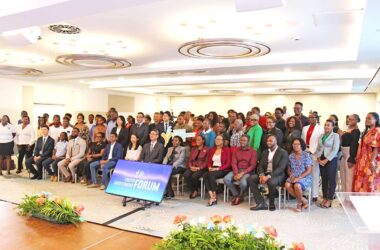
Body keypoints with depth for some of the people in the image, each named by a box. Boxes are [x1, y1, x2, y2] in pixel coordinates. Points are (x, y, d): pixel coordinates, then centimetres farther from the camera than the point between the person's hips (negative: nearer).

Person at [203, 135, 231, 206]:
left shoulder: (227, 150, 1)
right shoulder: (212, 150, 18)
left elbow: (228, 164, -6)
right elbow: (209, 162, 18)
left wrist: (218, 168, -16)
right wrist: (210, 167, -5)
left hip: (223, 170, -5)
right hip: (212, 169, 5)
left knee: (211, 174, -34)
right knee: (205, 175, -29)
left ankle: (214, 197, -26)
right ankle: (212, 196, -33)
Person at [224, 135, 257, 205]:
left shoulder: (252, 152, 0)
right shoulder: (236, 150, 11)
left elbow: (252, 166, -7)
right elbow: (233, 163, 3)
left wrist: (242, 173, -18)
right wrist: (236, 173, -15)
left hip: (247, 171, -4)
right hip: (237, 170, 4)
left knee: (243, 182, -34)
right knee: (226, 179, -24)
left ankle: (240, 196, 0)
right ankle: (236, 195, -2)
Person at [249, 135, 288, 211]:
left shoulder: (283, 153, -3)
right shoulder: (265, 152, 16)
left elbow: (281, 168, -14)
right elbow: (260, 166, 9)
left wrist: (268, 176, -25)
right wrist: (261, 175, -13)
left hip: (277, 175, -6)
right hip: (265, 174, 6)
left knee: (271, 182, -38)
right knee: (251, 178, -19)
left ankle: (272, 204, -11)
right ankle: (261, 203, -19)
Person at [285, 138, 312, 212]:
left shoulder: (306, 155, -4)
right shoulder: (291, 156, 9)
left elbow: (309, 170, -8)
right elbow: (289, 169, 15)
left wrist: (298, 178, -17)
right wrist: (291, 175, -8)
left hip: (305, 177, -4)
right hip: (293, 177, 4)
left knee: (297, 185, -34)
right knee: (287, 185, -28)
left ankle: (300, 203, -4)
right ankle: (304, 200, -10)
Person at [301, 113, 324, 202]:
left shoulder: (320, 129, 2)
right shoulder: (305, 128, 18)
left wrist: (311, 151, -11)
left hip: (314, 154, -4)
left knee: (315, 175, -3)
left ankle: (314, 195, 2)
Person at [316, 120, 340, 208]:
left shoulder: (335, 136, -5)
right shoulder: (321, 136, 11)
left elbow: (335, 150, -12)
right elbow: (318, 148, 13)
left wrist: (326, 160, -15)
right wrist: (319, 159, -2)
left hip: (331, 160, -5)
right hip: (321, 160, 5)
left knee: (331, 180, 1)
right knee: (324, 179, 9)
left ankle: (329, 200, 7)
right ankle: (325, 198, 16)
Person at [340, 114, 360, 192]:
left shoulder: (356, 131, -11)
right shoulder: (347, 129, 13)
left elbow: (354, 145, -17)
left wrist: (351, 159, -21)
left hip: (350, 154, -9)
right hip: (344, 154, 9)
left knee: (349, 176, -4)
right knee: (343, 176, 15)